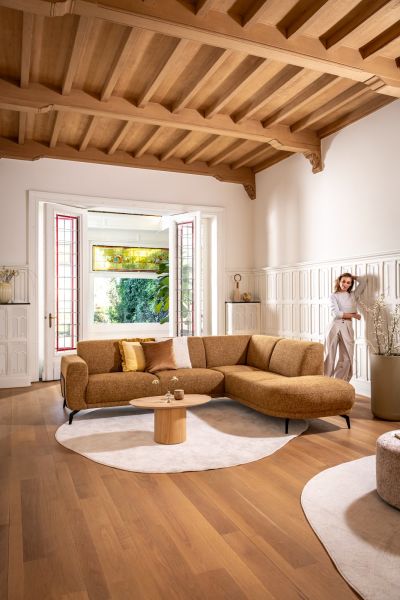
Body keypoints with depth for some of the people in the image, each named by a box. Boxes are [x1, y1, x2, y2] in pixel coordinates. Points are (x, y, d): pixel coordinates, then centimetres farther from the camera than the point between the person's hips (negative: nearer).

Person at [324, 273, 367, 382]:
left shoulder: (353, 295, 13)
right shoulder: (333, 296, 4)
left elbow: (364, 281, 11)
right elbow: (336, 313, -9)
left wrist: (352, 277, 18)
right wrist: (353, 315, -2)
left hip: (347, 328, 3)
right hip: (334, 326, -3)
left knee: (346, 358, 0)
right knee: (330, 356, 0)